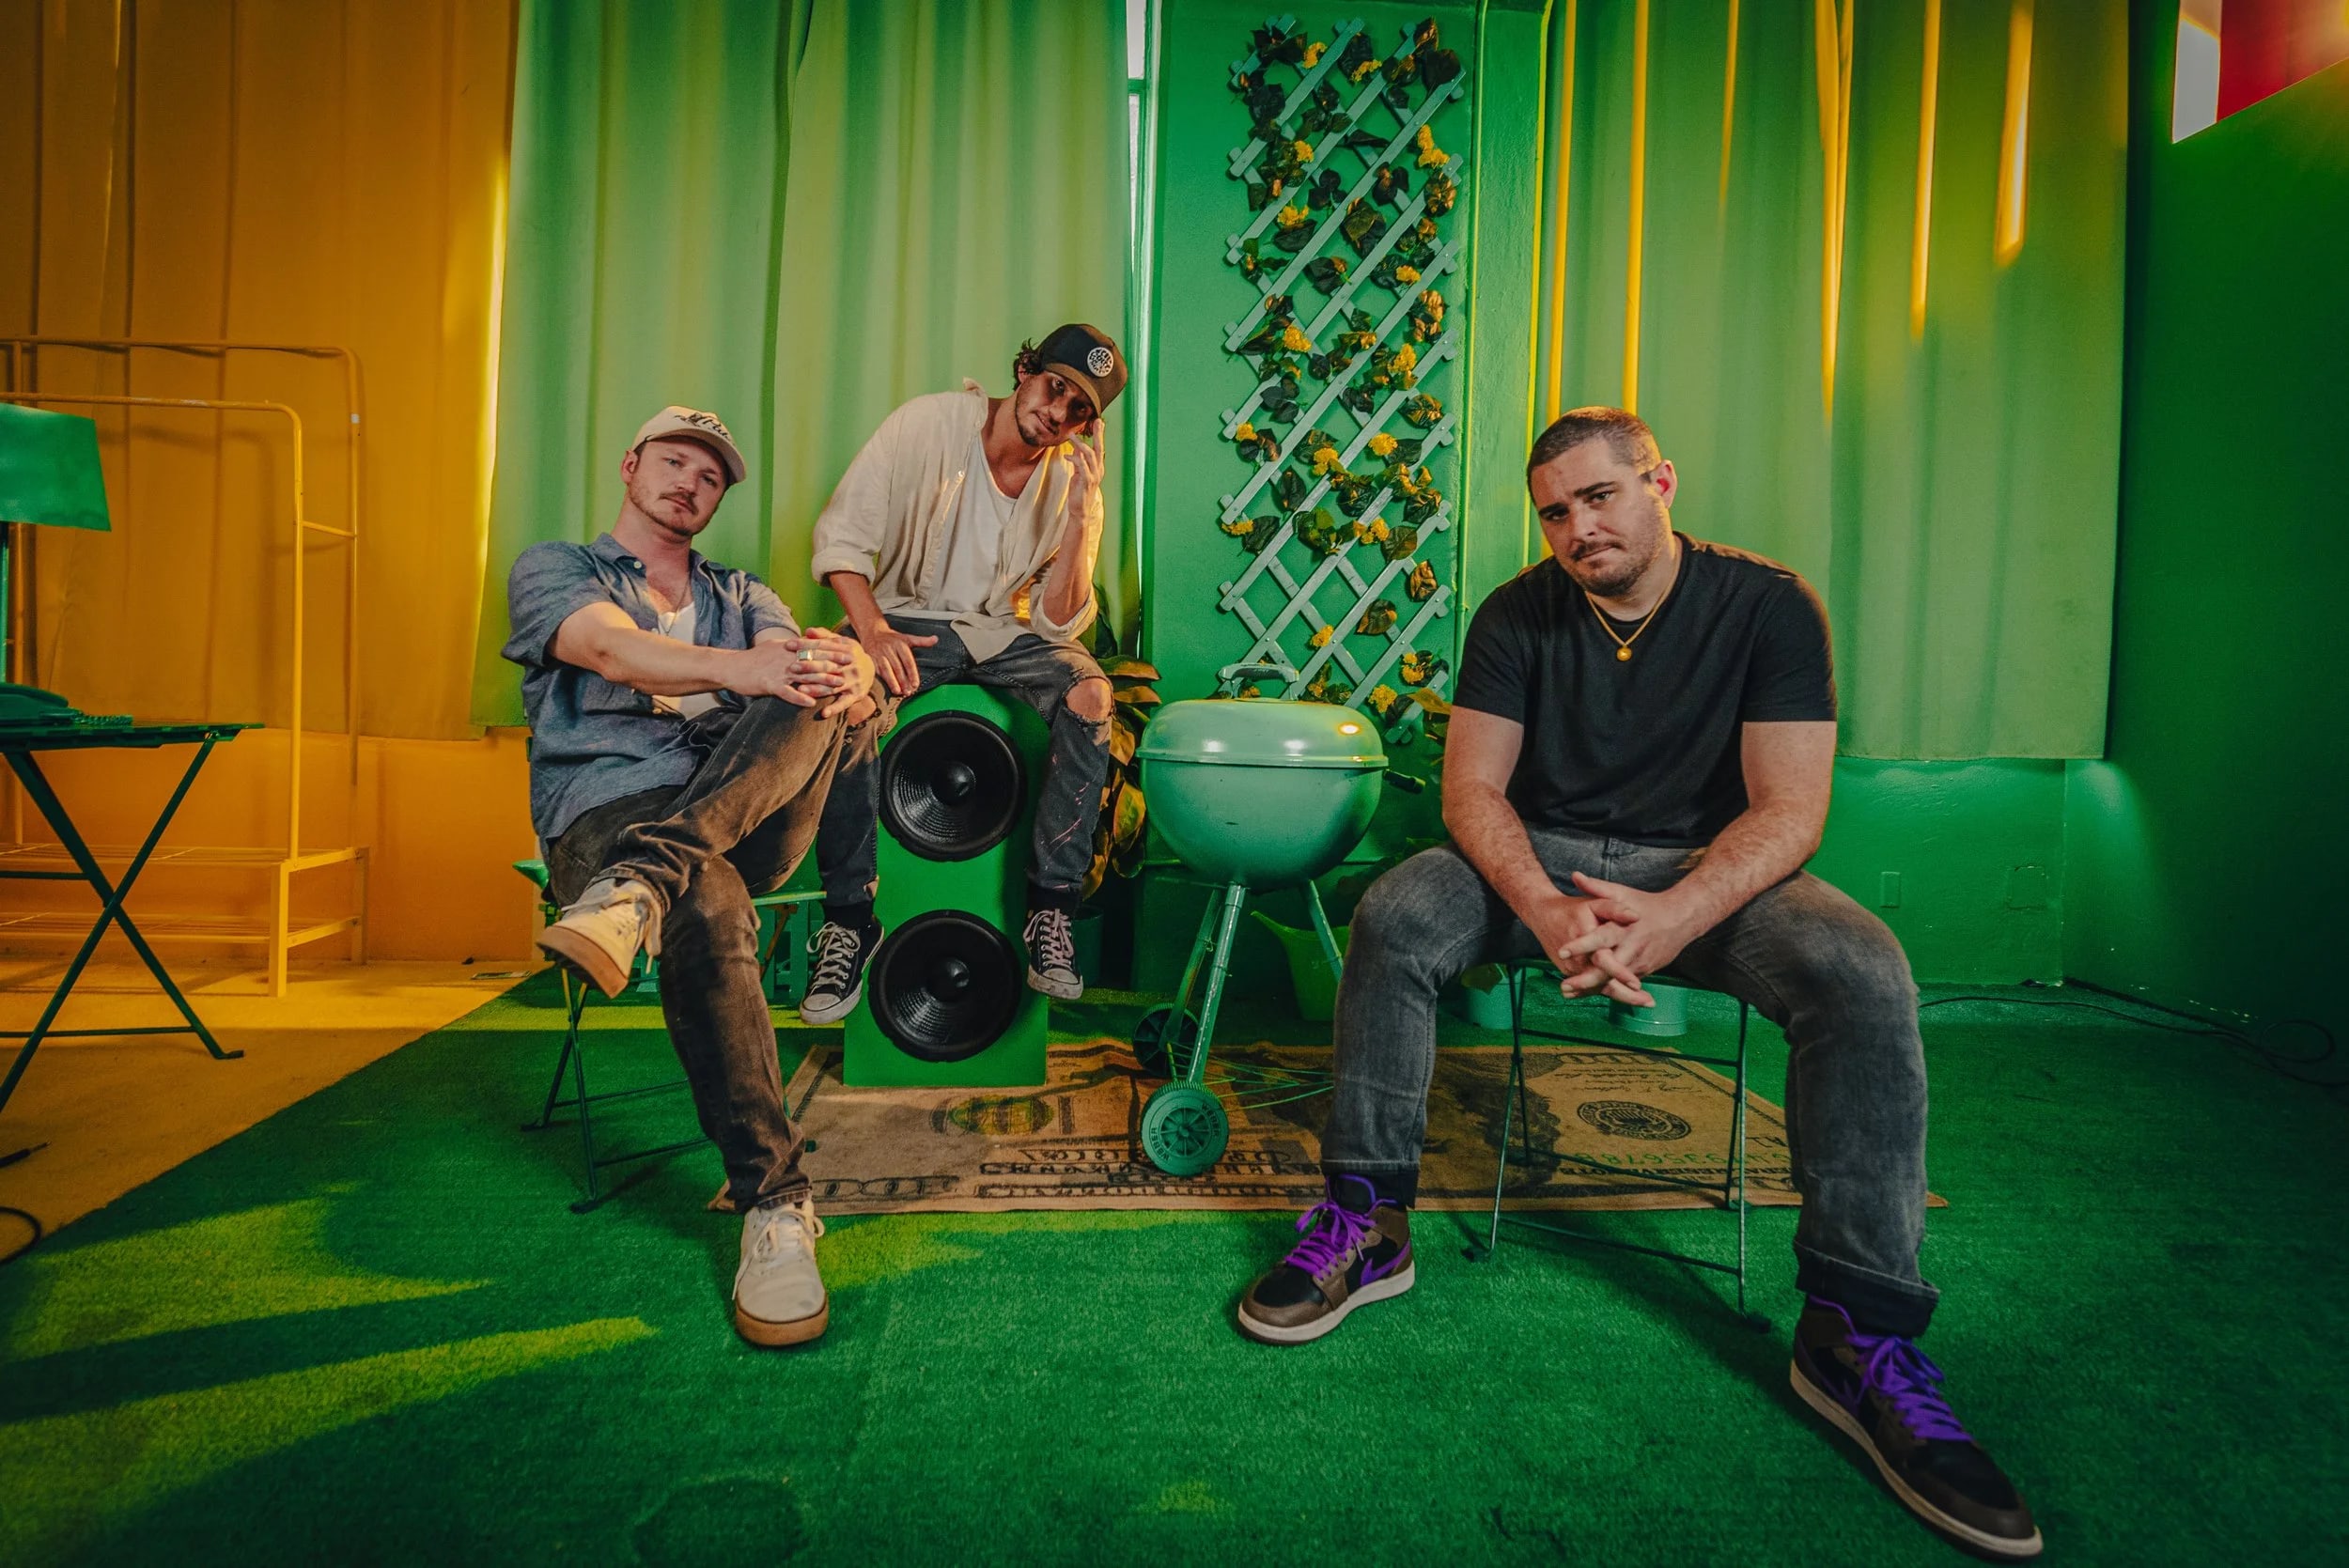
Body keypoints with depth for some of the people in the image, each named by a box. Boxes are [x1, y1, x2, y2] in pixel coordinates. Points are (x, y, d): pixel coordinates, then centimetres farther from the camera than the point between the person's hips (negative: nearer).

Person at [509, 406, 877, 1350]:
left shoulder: (745, 598, 28)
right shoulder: (553, 568, 17)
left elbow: (800, 672, 5)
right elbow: (609, 647, -9)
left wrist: (843, 680, -24)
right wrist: (733, 668, -31)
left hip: (749, 816, 3)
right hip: (606, 813, -3)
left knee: (820, 692, -27)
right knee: (707, 909, -38)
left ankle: (640, 887, -44)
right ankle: (774, 1204, -31)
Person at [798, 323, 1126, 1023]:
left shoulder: (1072, 481, -3)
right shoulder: (927, 424, -9)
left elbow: (1058, 626, -9)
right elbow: (841, 535, -11)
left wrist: (1078, 521, -21)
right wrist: (873, 628, -28)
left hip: (1006, 631, 2)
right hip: (912, 617, -1)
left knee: (1089, 691, -29)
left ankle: (1050, 910, -22)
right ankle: (849, 917, -22)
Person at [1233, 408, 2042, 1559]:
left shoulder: (1768, 604, -6)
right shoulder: (1517, 615, -2)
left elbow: (1788, 812, -13)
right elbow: (1472, 787, -8)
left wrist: (1671, 918, -31)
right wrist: (1548, 912, -28)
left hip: (1707, 868, -1)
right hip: (1542, 857, 1)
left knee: (1862, 973, -29)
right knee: (1394, 916, -25)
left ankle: (1857, 1332, -18)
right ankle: (1369, 1224, -14)